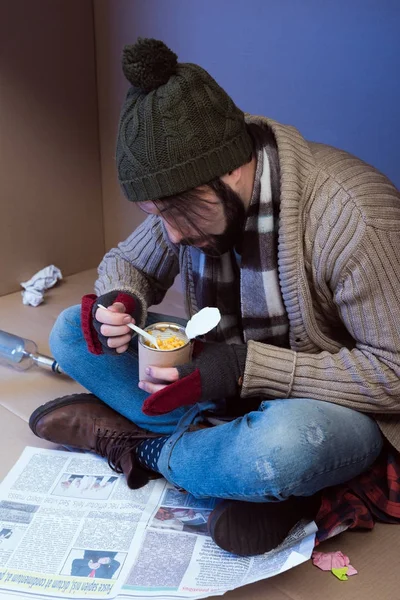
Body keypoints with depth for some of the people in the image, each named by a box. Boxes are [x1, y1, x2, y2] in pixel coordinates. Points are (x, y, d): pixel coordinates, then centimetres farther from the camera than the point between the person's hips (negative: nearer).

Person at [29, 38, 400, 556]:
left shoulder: (355, 216, -28)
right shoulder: (193, 193, -8)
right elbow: (126, 263, 8)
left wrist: (247, 367, -32)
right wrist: (119, 303, -18)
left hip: (327, 401, -5)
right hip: (227, 382, 6)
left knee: (280, 448, -43)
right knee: (71, 332, -3)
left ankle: (141, 448, -9)